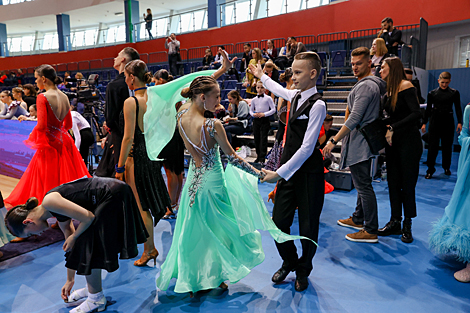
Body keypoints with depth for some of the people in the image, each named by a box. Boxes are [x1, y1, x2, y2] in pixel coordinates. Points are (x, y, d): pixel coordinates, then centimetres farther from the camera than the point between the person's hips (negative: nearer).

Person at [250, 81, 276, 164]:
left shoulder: (268, 98, -2)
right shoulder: (254, 100, 8)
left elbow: (273, 109, -4)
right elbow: (251, 110, 16)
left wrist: (264, 114, -14)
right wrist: (253, 114, -6)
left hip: (265, 120, -4)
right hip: (256, 120, 4)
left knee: (263, 139, -6)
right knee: (256, 139, 8)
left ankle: (262, 158, -5)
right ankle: (258, 156, 20)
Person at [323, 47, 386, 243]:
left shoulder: (366, 86, -16)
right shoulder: (373, 83, 17)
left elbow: (355, 118, -24)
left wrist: (334, 140, -22)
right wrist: (342, 140, 22)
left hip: (360, 145, -11)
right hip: (360, 142, 11)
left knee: (364, 186, -5)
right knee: (362, 184, 19)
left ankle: (371, 231, 4)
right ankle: (358, 219, 33)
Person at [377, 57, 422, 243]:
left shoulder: (405, 86, -10)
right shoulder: (388, 91, 11)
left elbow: (417, 113, -20)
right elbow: (390, 117, 10)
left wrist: (393, 128, -21)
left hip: (408, 142, -7)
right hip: (392, 142, 7)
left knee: (407, 183, 1)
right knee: (393, 182, 7)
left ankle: (407, 226, 13)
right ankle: (395, 222, 17)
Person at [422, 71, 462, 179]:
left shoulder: (454, 93, 4)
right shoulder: (432, 93, 4)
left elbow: (458, 108, 5)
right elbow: (428, 109, 7)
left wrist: (459, 122, -3)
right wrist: (424, 123, 3)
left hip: (448, 121, 1)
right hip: (435, 121, -1)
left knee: (447, 145, 8)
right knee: (433, 146, -2)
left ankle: (446, 167, 26)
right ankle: (430, 169, 5)